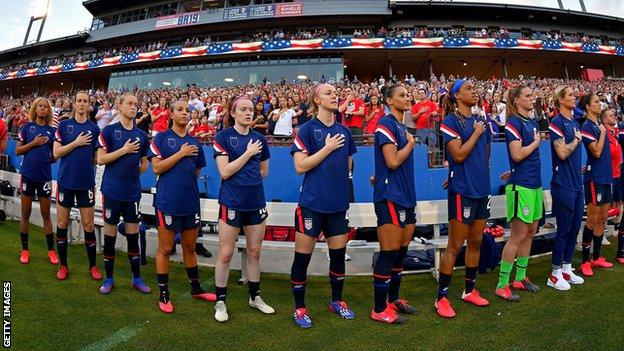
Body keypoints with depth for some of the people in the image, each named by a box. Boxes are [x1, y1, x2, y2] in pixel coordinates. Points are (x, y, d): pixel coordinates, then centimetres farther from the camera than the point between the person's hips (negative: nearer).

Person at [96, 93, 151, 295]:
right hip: (112, 191, -3)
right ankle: (109, 278, 19)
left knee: (133, 234, 8)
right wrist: (124, 150, -13)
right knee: (110, 234, 6)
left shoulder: (142, 135, 8)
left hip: (133, 193, 3)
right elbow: (100, 159, -8)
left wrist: (133, 173, 4)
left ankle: (137, 278, 19)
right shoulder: (109, 131, -2)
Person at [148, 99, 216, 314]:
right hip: (168, 202, -4)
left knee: (190, 247, 16)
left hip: (191, 202, 5)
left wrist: (185, 182, 8)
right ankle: (163, 294, 17)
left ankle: (196, 288, 29)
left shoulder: (195, 143, 10)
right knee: (165, 249, 4)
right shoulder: (161, 138, -2)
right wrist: (181, 153, -13)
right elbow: (157, 167, -13)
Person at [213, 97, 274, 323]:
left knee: (254, 252, 13)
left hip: (256, 202, 5)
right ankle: (220, 302, 16)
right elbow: (224, 172, -15)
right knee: (225, 254, 1)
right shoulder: (223, 137, -5)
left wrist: (245, 176, 7)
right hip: (231, 203, -4)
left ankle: (255, 297, 28)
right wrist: (248, 153, -14)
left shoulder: (259, 138, 7)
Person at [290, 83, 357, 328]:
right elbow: (300, 166, -14)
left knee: (339, 254, 14)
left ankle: (337, 300, 33)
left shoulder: (344, 131, 10)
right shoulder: (308, 129, -6)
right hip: (312, 203, -5)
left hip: (338, 203, 5)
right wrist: (328, 148, -12)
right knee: (303, 257, 2)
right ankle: (299, 307, 19)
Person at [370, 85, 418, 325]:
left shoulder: (402, 127, 17)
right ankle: (379, 309, 4)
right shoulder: (386, 124, -10)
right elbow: (392, 161, -18)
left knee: (401, 252, 14)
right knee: (389, 253, -5)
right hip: (390, 197, -9)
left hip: (406, 197, 9)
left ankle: (393, 299, 27)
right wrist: (411, 144, -5)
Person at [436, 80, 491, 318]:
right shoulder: (450, 121, -9)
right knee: (455, 246, -4)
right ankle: (442, 298, 6)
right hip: (462, 191, -7)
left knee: (476, 243, 14)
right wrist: (476, 133, -10)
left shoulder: (480, 121, 13)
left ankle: (470, 290, 28)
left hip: (482, 189, 7)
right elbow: (458, 155, -18)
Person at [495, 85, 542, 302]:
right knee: (518, 235, -6)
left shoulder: (532, 122, 14)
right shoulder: (513, 122, -11)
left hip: (534, 183, 9)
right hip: (520, 186, -9)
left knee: (530, 232, 13)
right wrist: (536, 143, -6)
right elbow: (517, 154, -19)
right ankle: (502, 285, 3)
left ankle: (520, 277, 25)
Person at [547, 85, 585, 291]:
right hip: (563, 185, -8)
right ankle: (555, 275, 8)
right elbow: (562, 153, -21)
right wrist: (576, 139, -6)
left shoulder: (575, 123, 14)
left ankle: (566, 269, 24)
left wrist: (579, 170, 15)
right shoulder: (556, 123, -12)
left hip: (576, 183, 8)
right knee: (564, 230, -3)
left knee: (575, 228, 13)